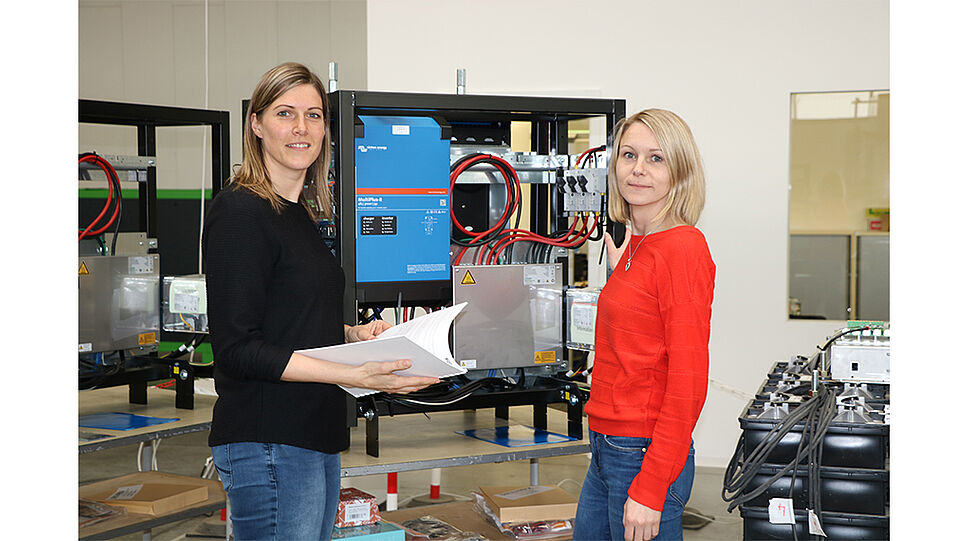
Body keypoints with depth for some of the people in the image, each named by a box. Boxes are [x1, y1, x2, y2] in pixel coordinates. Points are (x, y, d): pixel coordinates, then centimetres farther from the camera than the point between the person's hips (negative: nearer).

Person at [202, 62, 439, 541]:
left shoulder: (302, 213, 16)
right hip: (266, 444, -9)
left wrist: (355, 334, 4)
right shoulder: (240, 211, -12)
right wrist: (351, 375, -23)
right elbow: (237, 348, -18)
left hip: (314, 436, 9)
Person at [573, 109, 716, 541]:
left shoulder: (683, 248, -15)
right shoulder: (634, 245, 11)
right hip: (606, 450, 9)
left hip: (646, 456, -9)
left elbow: (687, 381, -19)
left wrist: (649, 489, -20)